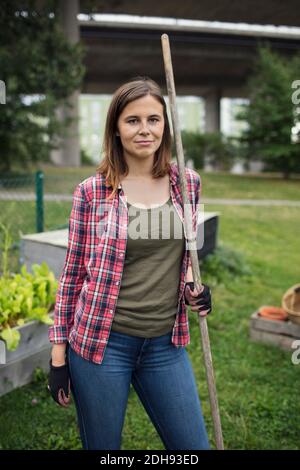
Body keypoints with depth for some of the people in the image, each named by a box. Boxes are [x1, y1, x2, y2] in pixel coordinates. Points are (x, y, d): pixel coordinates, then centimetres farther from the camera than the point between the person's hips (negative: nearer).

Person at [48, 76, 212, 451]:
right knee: (102, 447, 15)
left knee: (194, 447, 13)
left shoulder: (188, 183, 2)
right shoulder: (91, 191, -7)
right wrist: (58, 350, -1)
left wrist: (194, 285, -1)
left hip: (166, 344, 3)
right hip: (101, 342, -2)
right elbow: (73, 272, -2)